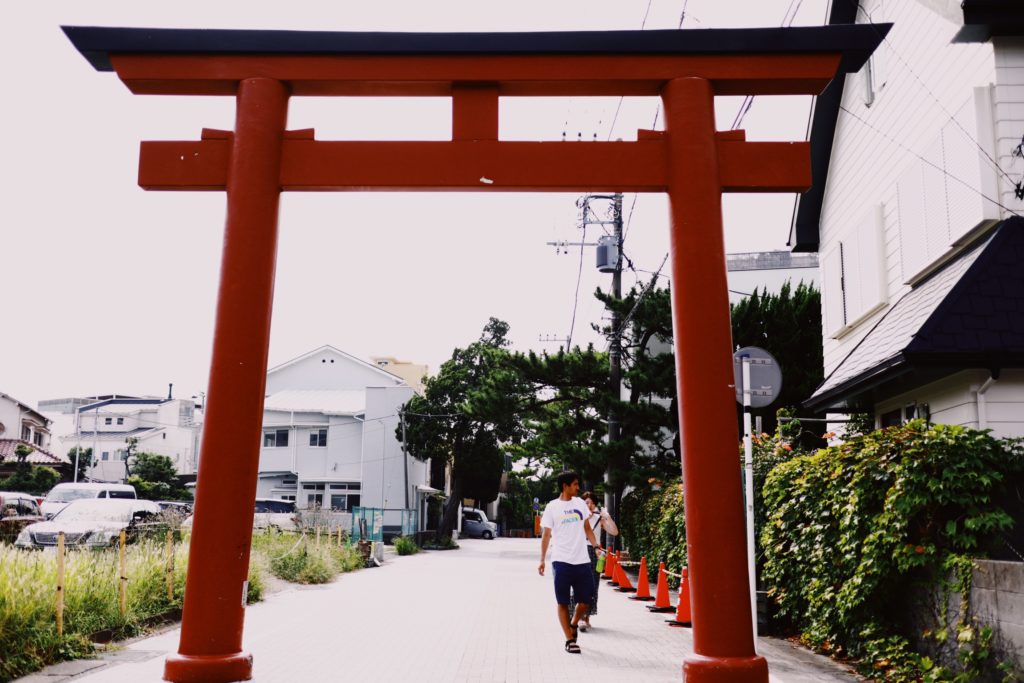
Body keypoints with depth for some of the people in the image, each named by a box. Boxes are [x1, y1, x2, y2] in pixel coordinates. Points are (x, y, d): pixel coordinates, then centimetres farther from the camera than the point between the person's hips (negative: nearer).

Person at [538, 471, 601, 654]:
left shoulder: (580, 503, 9)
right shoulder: (552, 507, -2)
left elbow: (587, 528, 16)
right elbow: (546, 535, 1)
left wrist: (596, 545, 1)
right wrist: (542, 560, -2)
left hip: (582, 560, 4)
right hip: (561, 561, -4)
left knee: (586, 598, 5)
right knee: (563, 602, 1)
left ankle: (573, 625, 31)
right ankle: (570, 640, 11)